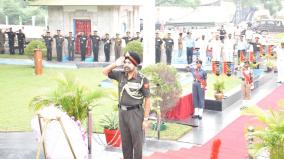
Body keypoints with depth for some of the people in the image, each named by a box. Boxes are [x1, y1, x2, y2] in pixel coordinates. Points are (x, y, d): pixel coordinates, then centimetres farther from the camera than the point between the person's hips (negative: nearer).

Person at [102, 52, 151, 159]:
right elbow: (105, 72, 9)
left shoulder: (142, 79, -15)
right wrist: (116, 64, -8)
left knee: (137, 142, 3)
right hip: (122, 112, 6)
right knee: (125, 141, 13)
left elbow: (147, 100, -11)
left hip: (135, 113, -5)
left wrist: (145, 119, -12)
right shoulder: (121, 75, 1)